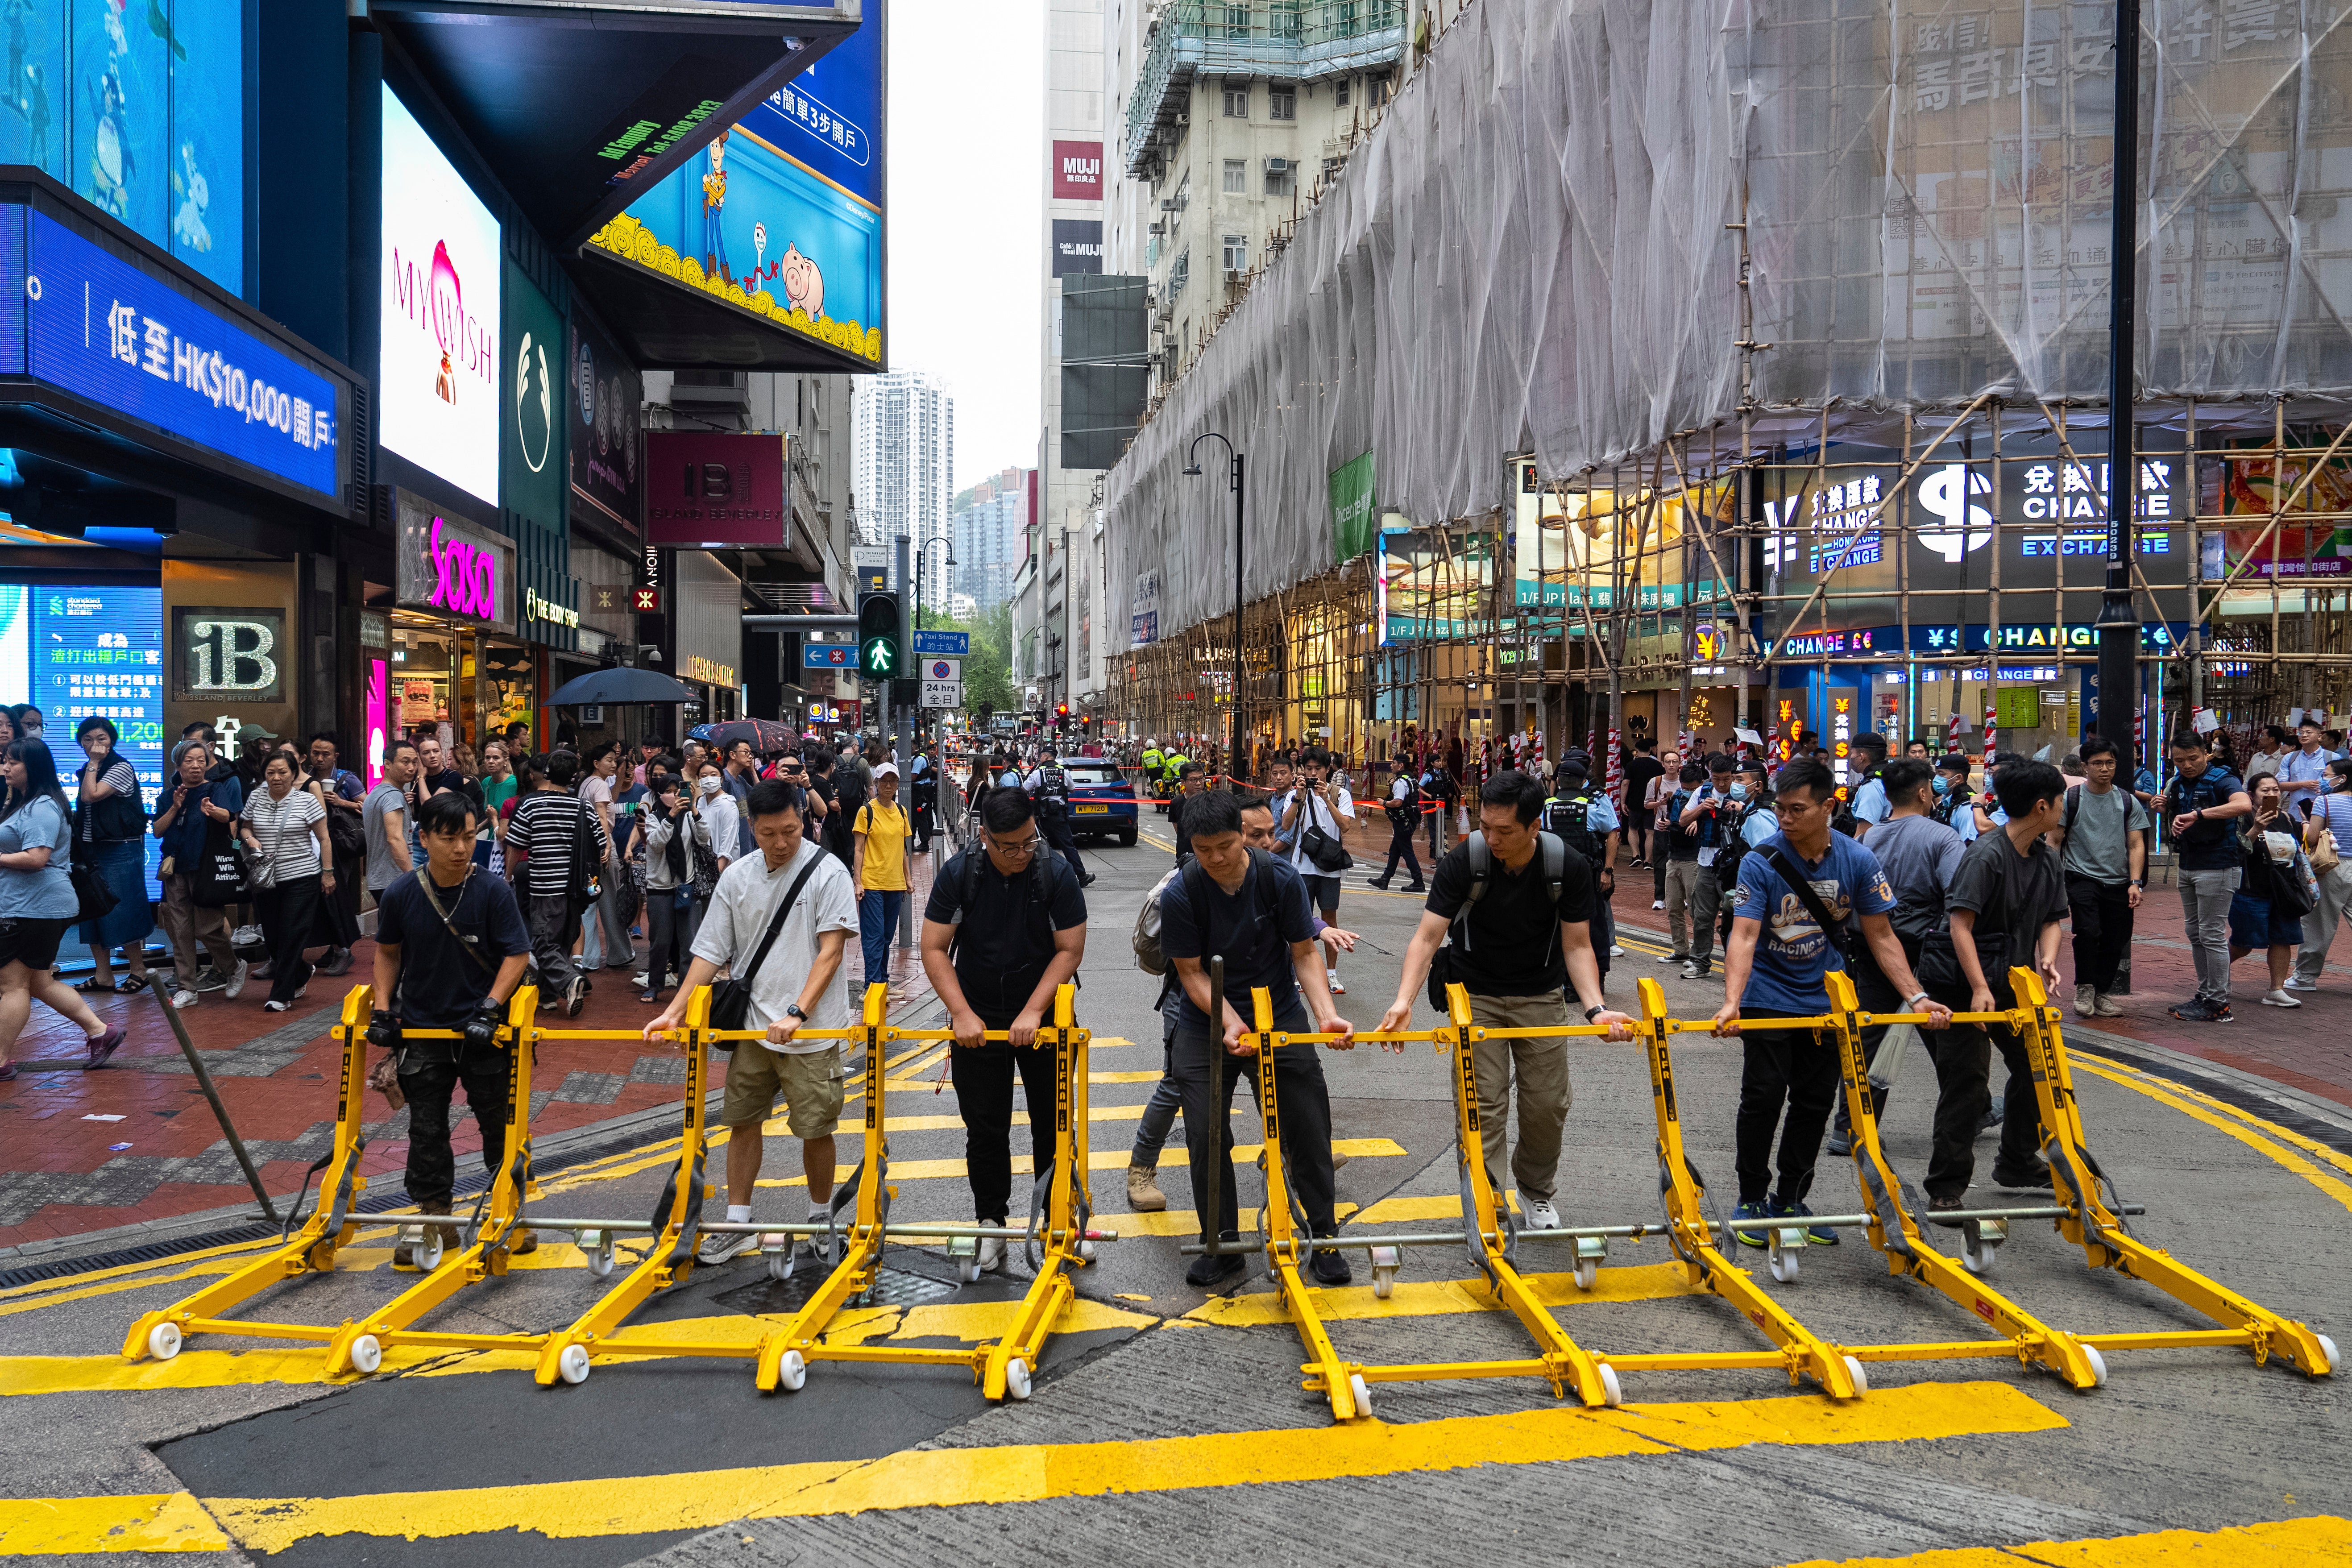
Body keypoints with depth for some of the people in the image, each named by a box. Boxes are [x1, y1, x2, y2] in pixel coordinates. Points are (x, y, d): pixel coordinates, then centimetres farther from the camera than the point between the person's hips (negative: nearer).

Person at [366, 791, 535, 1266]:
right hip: (422, 1029, 2)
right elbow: (387, 951, 8)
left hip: (482, 1030, -2)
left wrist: (490, 1008, -19)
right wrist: (382, 1010, 1)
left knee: (498, 1121, 7)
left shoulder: (493, 891, -14)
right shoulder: (400, 894, -7)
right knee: (426, 1129, 8)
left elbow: (517, 954, -10)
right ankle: (434, 1218, 21)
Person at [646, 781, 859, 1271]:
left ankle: (820, 1220, 24)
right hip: (753, 1025, 5)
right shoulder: (737, 877, 4)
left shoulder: (828, 872, -10)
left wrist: (796, 1014, -23)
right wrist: (673, 1012, -2)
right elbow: (712, 952, 7)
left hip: (812, 1030, -5)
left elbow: (830, 951, -15)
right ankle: (738, 1224, 25)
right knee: (742, 1120, 11)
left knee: (815, 1129, 3)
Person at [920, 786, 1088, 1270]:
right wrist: (963, 1013, -16)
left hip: (1043, 1019, 0)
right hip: (977, 1021, 1)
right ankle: (991, 1223, 19)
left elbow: (1070, 950, -11)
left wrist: (1032, 1013, -18)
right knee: (985, 1126, 7)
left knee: (1052, 1122, 7)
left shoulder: (1057, 875, -12)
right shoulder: (958, 875, -10)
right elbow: (934, 949, -8)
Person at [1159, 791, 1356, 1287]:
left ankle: (1325, 1239, 17)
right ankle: (1221, 1245, 14)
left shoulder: (1281, 879, -14)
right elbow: (1191, 971, -12)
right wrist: (1230, 1022, -26)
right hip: (1208, 1024, -1)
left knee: (1310, 1130, 1)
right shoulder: (1180, 894, -17)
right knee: (1207, 1136, -4)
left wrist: (1326, 1014, -21)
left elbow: (1305, 952, -8)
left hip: (1281, 1016, 1)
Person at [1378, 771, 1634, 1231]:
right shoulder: (1462, 862, -23)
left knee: (1547, 1106, 7)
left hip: (1541, 997, 2)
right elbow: (1428, 937, -25)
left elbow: (1577, 946, -12)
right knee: (1483, 1107, -8)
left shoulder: (1569, 867, -18)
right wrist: (1404, 1000, -40)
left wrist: (1595, 1008, -27)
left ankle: (1538, 1192, 32)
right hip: (1477, 996, -1)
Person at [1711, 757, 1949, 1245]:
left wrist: (1916, 996, -10)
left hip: (1827, 1000, 3)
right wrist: (1732, 1002, -39)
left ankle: (1791, 1201, 23)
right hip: (1768, 999, -3)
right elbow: (1744, 935, -25)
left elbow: (1881, 936, -1)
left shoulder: (1857, 861, -8)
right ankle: (1751, 1200, 13)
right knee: (1763, 1099, -3)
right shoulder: (1760, 863, -17)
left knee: (1815, 1104, 8)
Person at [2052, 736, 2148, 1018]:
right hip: (2082, 878, -3)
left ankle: (2102, 992, 22)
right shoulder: (2070, 799, 1)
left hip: (2119, 883, 3)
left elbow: (2136, 845, 7)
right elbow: (2054, 841, 2)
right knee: (2088, 930, -21)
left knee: (2116, 942, 5)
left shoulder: (2128, 802, 8)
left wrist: (2135, 883, -5)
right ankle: (2084, 988, -3)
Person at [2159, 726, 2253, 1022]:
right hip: (2188, 865, 8)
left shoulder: (2222, 780, -14)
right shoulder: (2178, 783, 9)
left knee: (2212, 935, -6)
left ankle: (2218, 1004, 0)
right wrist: (2163, 809, 1)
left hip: (2217, 867, -8)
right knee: (2194, 932, 13)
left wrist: (2196, 814, -41)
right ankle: (2205, 994, 22)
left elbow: (2244, 804, -36)